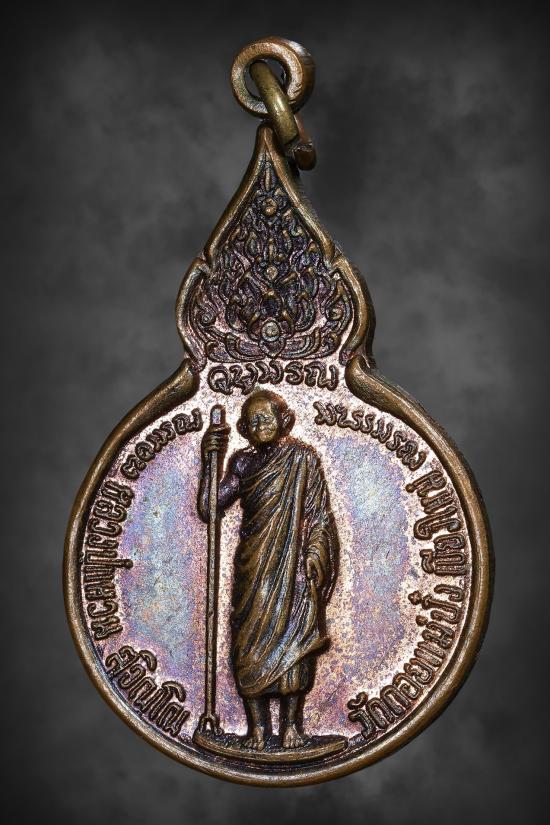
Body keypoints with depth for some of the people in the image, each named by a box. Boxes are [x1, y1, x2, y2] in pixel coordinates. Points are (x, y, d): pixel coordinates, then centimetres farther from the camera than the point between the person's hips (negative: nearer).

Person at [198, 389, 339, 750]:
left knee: (292, 636, -4)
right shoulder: (243, 463, 6)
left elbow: (319, 516, -2)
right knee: (251, 638, -1)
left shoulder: (303, 458, 0)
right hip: (254, 568, 2)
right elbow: (208, 509, -3)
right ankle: (258, 725, 6)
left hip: (294, 566, -2)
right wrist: (209, 463, -13)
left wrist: (312, 562, -12)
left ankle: (291, 723, 5)